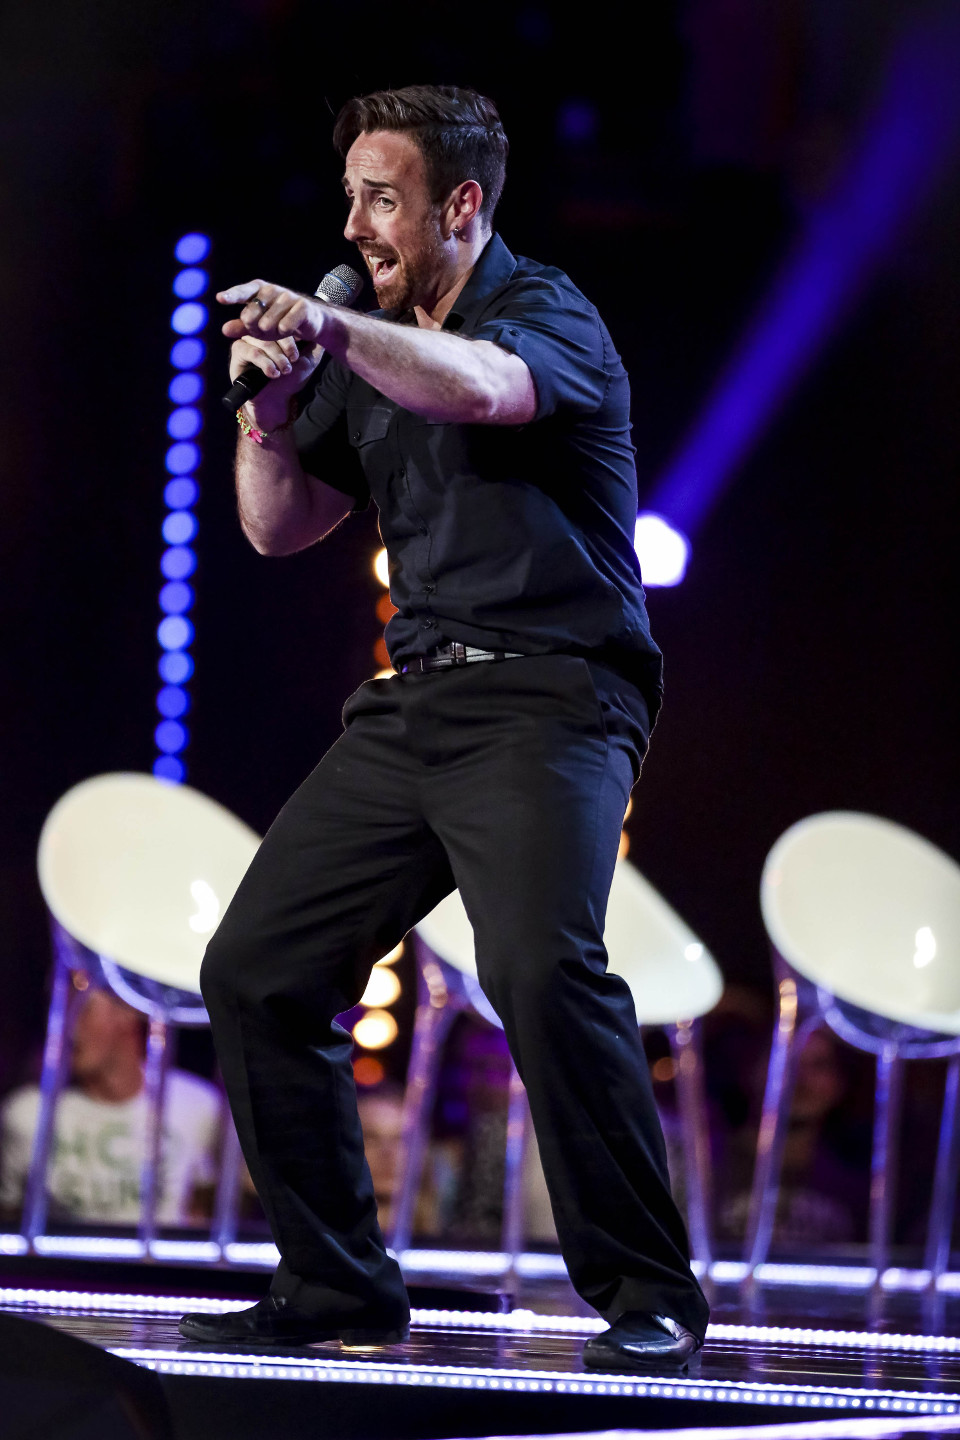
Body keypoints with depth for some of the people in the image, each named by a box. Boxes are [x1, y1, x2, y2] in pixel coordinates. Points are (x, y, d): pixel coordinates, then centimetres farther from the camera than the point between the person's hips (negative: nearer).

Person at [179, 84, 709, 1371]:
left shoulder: (547, 314, -6)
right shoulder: (374, 356, 18)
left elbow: (479, 387, -31)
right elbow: (278, 528, 19)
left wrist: (332, 330, -46)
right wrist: (269, 406, 0)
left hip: (547, 698, -8)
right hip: (412, 705, 8)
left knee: (541, 966, -29)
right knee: (255, 970, 2)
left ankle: (649, 1296, -19)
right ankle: (336, 1286, 13)